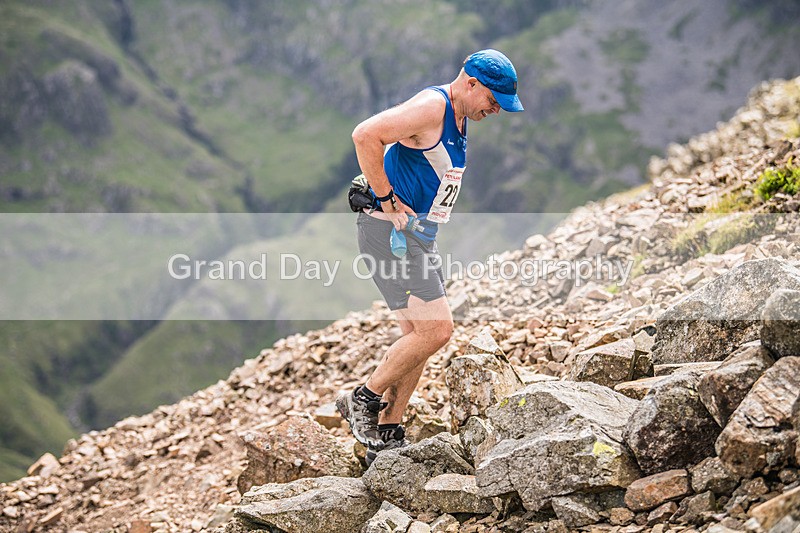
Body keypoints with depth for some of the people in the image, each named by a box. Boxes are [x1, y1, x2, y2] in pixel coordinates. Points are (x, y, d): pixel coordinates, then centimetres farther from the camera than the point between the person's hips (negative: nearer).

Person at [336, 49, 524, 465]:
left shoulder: (457, 118, 15)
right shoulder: (431, 106, -16)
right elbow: (365, 135, -26)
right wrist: (387, 200, -21)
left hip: (418, 236, 10)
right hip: (389, 231, -10)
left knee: (418, 337, 9)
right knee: (436, 328, -14)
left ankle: (386, 438, 15)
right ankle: (363, 400, 1)